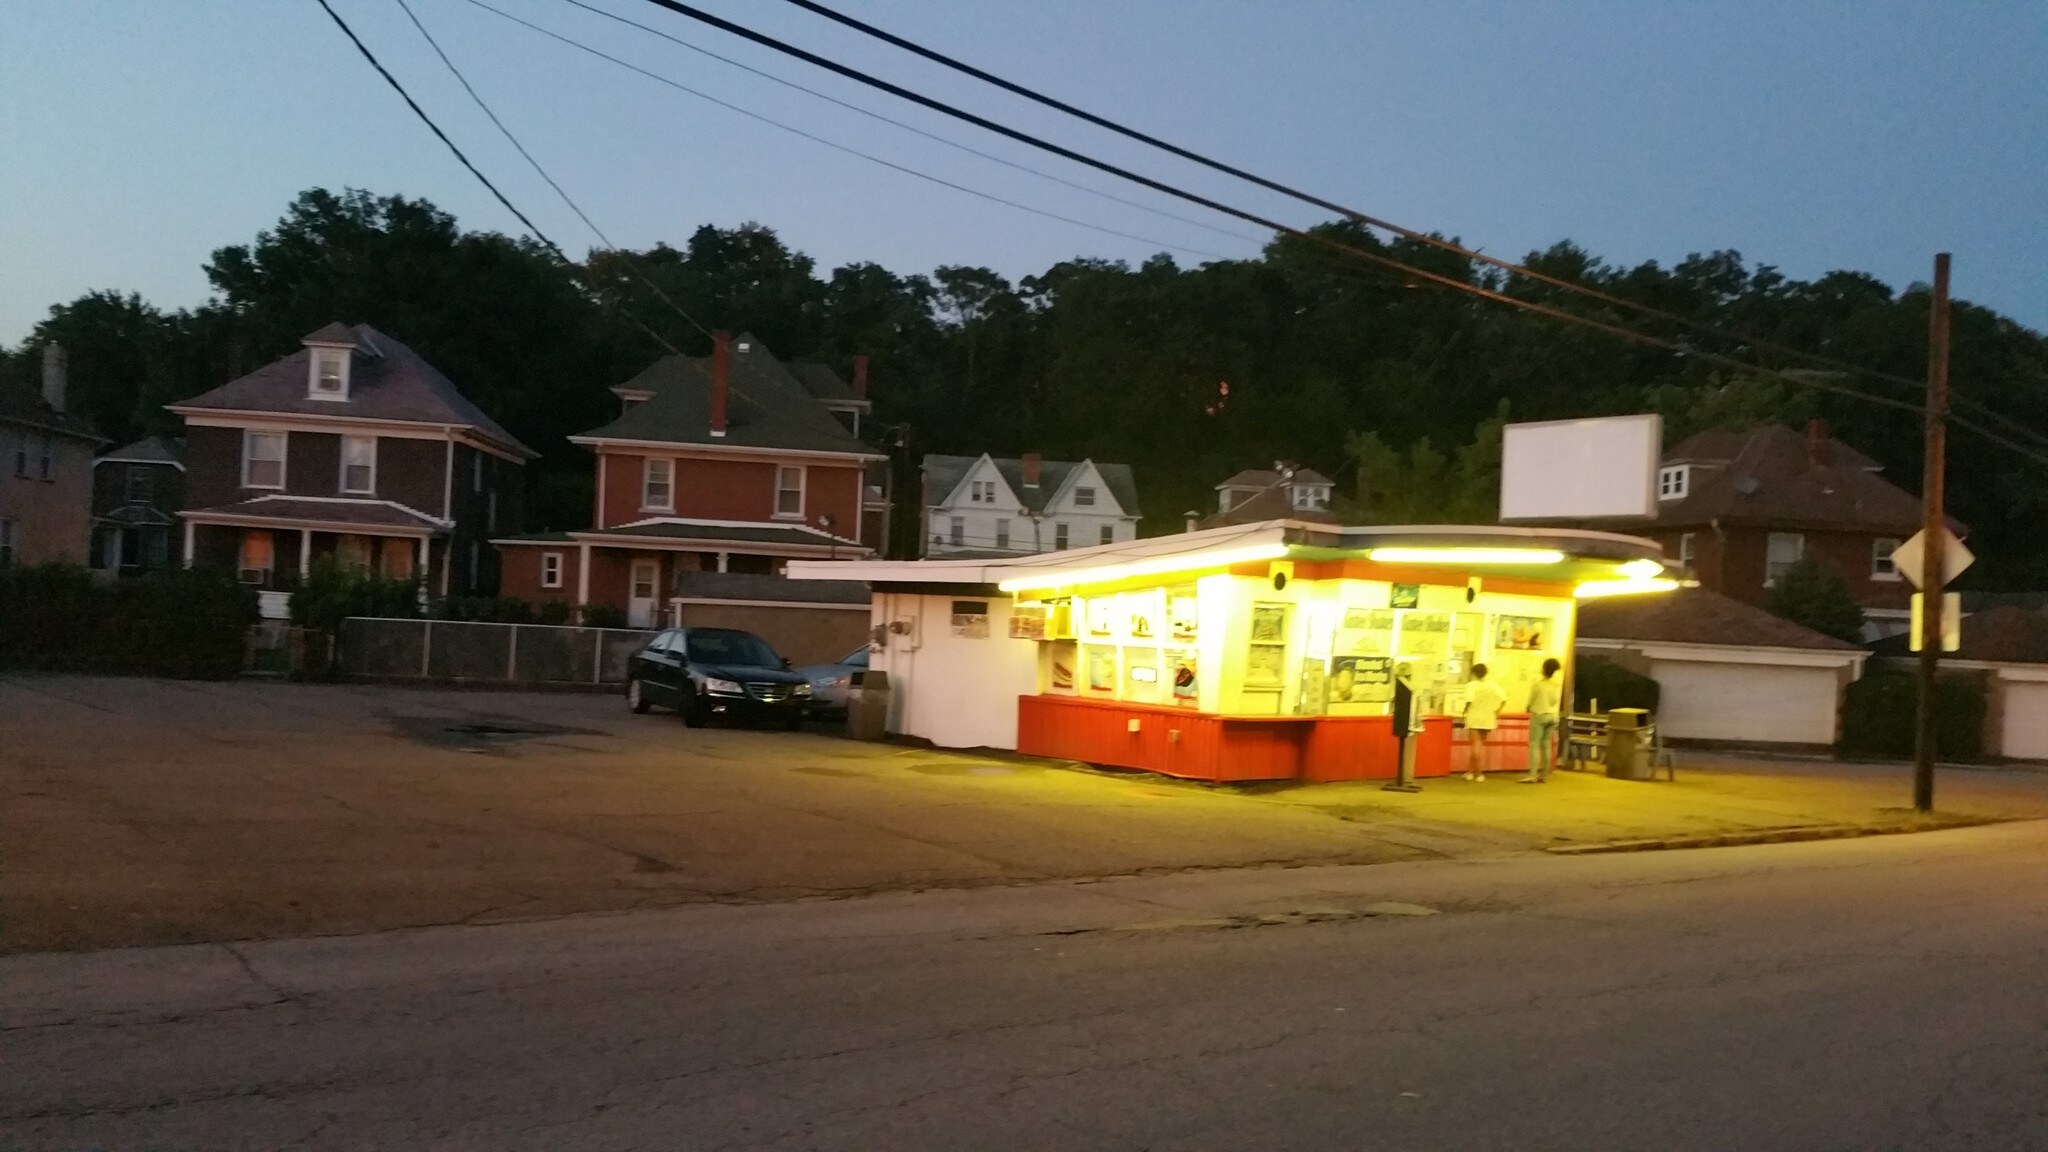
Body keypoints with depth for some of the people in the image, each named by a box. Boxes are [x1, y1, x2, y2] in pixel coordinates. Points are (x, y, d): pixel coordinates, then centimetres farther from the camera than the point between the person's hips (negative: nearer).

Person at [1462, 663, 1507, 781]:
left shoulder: (1473, 685, -10)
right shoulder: (1492, 685, 1)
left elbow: (1469, 700, -25)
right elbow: (1504, 698, -6)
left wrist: (1465, 711, -9)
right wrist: (1497, 711, 5)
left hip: (1474, 719, -4)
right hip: (1488, 720, 4)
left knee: (1477, 746, 1)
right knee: (1481, 745, 16)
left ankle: (1479, 772, -1)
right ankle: (1470, 770, 17)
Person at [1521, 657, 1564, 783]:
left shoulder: (1538, 684, -13)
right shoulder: (1558, 685, 2)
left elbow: (1531, 701, -3)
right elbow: (1558, 703, 8)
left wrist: (1530, 708, 17)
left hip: (1539, 715, -6)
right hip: (1553, 716, 6)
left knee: (1534, 745, -6)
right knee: (1547, 746, 10)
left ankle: (1533, 775, -15)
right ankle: (1545, 774, 11)